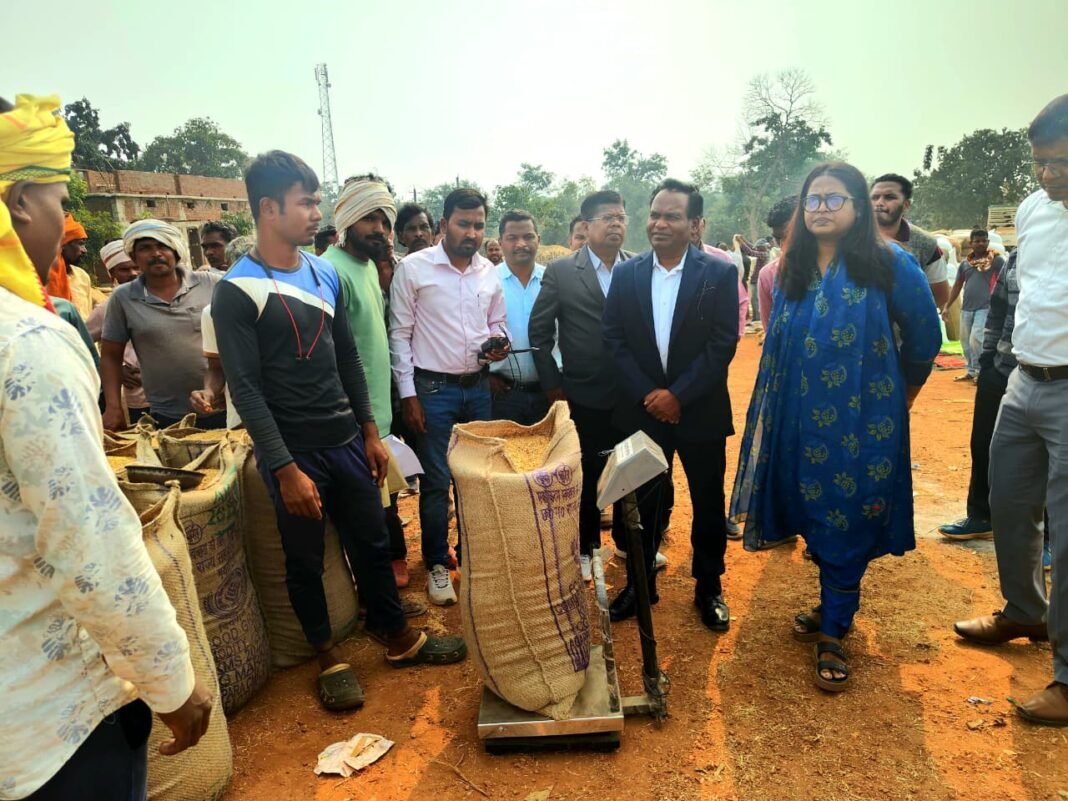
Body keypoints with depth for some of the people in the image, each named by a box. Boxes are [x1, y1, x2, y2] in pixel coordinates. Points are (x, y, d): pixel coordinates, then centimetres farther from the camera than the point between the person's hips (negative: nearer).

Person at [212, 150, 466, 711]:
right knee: (305, 561, 11)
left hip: (346, 442, 5)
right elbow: (245, 389, -14)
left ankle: (398, 637, 33)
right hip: (293, 453, -5)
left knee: (372, 543, 15)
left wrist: (369, 431, 10)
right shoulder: (236, 290, -12)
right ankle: (327, 655, 32)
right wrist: (286, 468, -17)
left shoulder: (325, 273, 6)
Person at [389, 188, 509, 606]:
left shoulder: (489, 272, 6)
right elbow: (399, 335, -6)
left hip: (478, 386, 4)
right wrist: (407, 394, -9)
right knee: (436, 481, 3)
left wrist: (499, 345, -6)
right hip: (432, 388, -4)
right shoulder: (413, 268, -7)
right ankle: (437, 564, 20)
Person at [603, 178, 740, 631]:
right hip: (642, 409, 2)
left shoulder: (719, 274, -4)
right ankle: (640, 584, 30)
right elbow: (613, 340, -1)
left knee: (708, 504, 11)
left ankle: (709, 589, 30)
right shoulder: (626, 274, 2)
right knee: (643, 503, 12)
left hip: (700, 411, -1)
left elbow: (724, 343, -10)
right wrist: (648, 395, -12)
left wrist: (677, 395, -16)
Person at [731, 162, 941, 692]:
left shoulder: (889, 263, -8)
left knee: (847, 524, 1)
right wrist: (768, 414, 11)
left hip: (863, 419, -4)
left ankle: (833, 632, 16)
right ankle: (835, 606, 34)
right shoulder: (791, 269, 6)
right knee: (814, 518, 13)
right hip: (803, 420, 5)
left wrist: (901, 394, 12)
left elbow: (923, 337, 2)